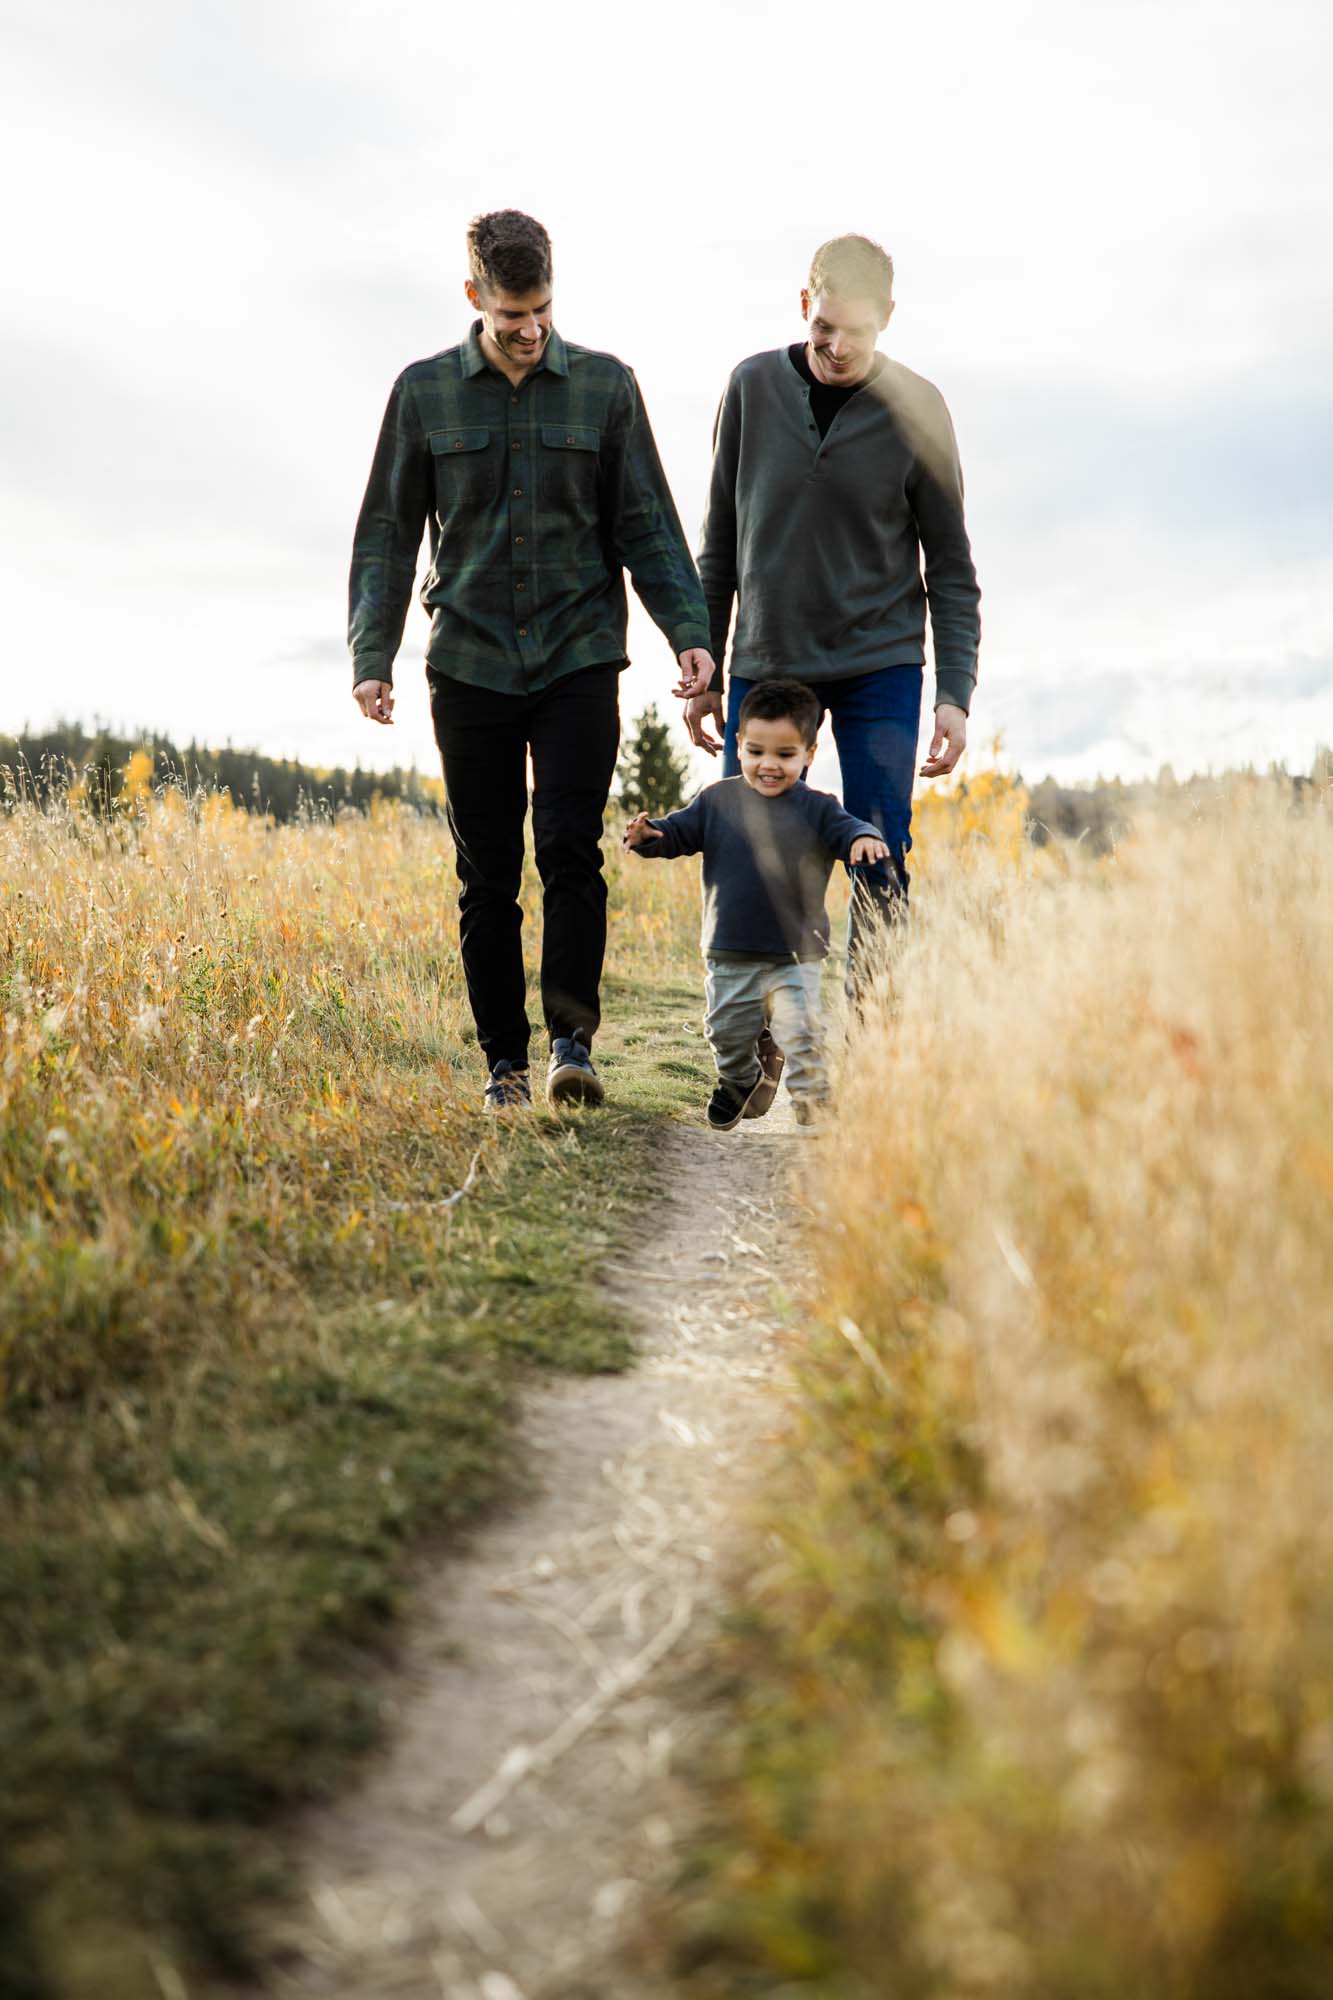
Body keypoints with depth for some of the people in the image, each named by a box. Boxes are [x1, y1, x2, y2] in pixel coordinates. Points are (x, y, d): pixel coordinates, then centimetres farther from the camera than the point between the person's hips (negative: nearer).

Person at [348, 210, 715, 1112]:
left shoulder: (606, 385, 5)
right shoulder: (425, 391, 6)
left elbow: (647, 525, 7)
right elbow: (388, 533, 9)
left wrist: (690, 631, -6)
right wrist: (372, 655, 0)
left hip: (579, 659, -1)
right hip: (470, 665, 1)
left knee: (570, 849, -13)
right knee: (488, 874, 3)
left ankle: (572, 1039, -4)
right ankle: (504, 1059, 12)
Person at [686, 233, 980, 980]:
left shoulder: (915, 408, -4)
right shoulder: (754, 386, 0)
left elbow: (950, 566, 1)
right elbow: (721, 543, 7)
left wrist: (956, 694, -6)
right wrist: (705, 672, 7)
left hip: (879, 666, -2)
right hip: (763, 666, 2)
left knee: (882, 866, -5)